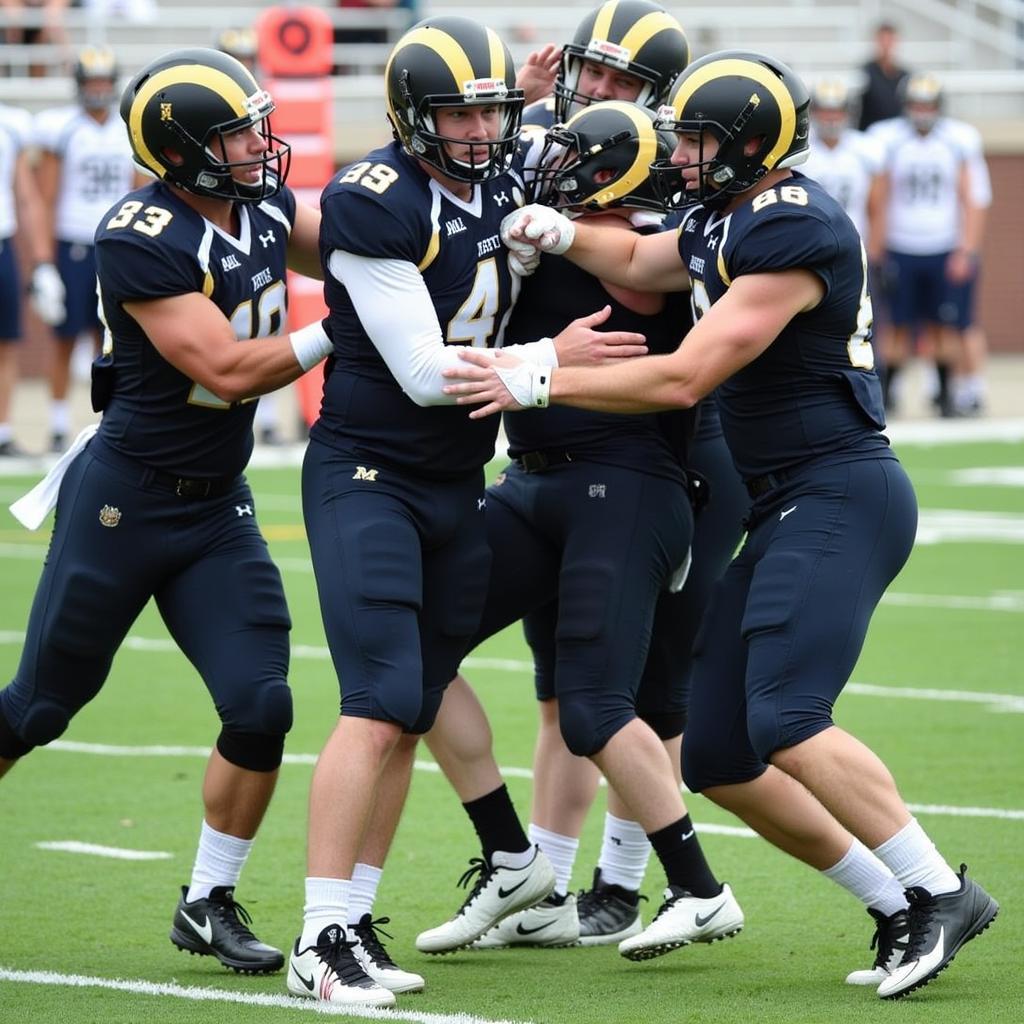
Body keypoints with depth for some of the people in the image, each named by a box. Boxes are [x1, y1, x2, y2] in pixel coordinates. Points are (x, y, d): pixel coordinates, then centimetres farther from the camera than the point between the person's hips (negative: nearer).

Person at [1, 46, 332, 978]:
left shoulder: (265, 206, 2)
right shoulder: (143, 239, -21)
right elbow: (228, 369, -24)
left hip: (217, 510, 6)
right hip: (124, 504, -6)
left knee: (260, 706, -5)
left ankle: (208, 903, 10)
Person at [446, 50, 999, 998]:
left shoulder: (795, 233, -17)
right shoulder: (730, 223, 13)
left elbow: (684, 379, -20)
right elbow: (640, 264, 34)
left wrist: (540, 381, -16)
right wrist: (561, 233, 13)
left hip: (839, 497, -10)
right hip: (787, 511, 10)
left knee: (785, 721, -25)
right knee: (718, 758, 7)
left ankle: (942, 893, -16)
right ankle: (899, 911, 10)